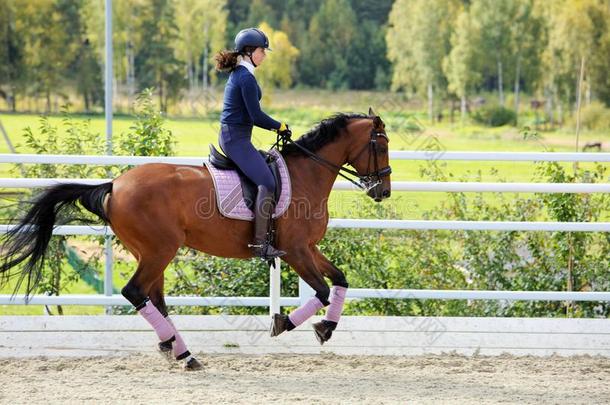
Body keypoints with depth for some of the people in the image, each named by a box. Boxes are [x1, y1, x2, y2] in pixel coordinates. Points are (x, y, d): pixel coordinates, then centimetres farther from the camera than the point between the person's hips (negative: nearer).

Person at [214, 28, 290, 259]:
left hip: (229, 137, 11)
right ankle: (260, 243, -25)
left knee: (265, 177, 22)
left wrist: (274, 126, 16)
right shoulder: (246, 77, -15)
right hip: (237, 139, -11)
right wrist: (280, 127, -5)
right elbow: (256, 116, -19)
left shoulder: (237, 75, 17)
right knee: (267, 182, -18)